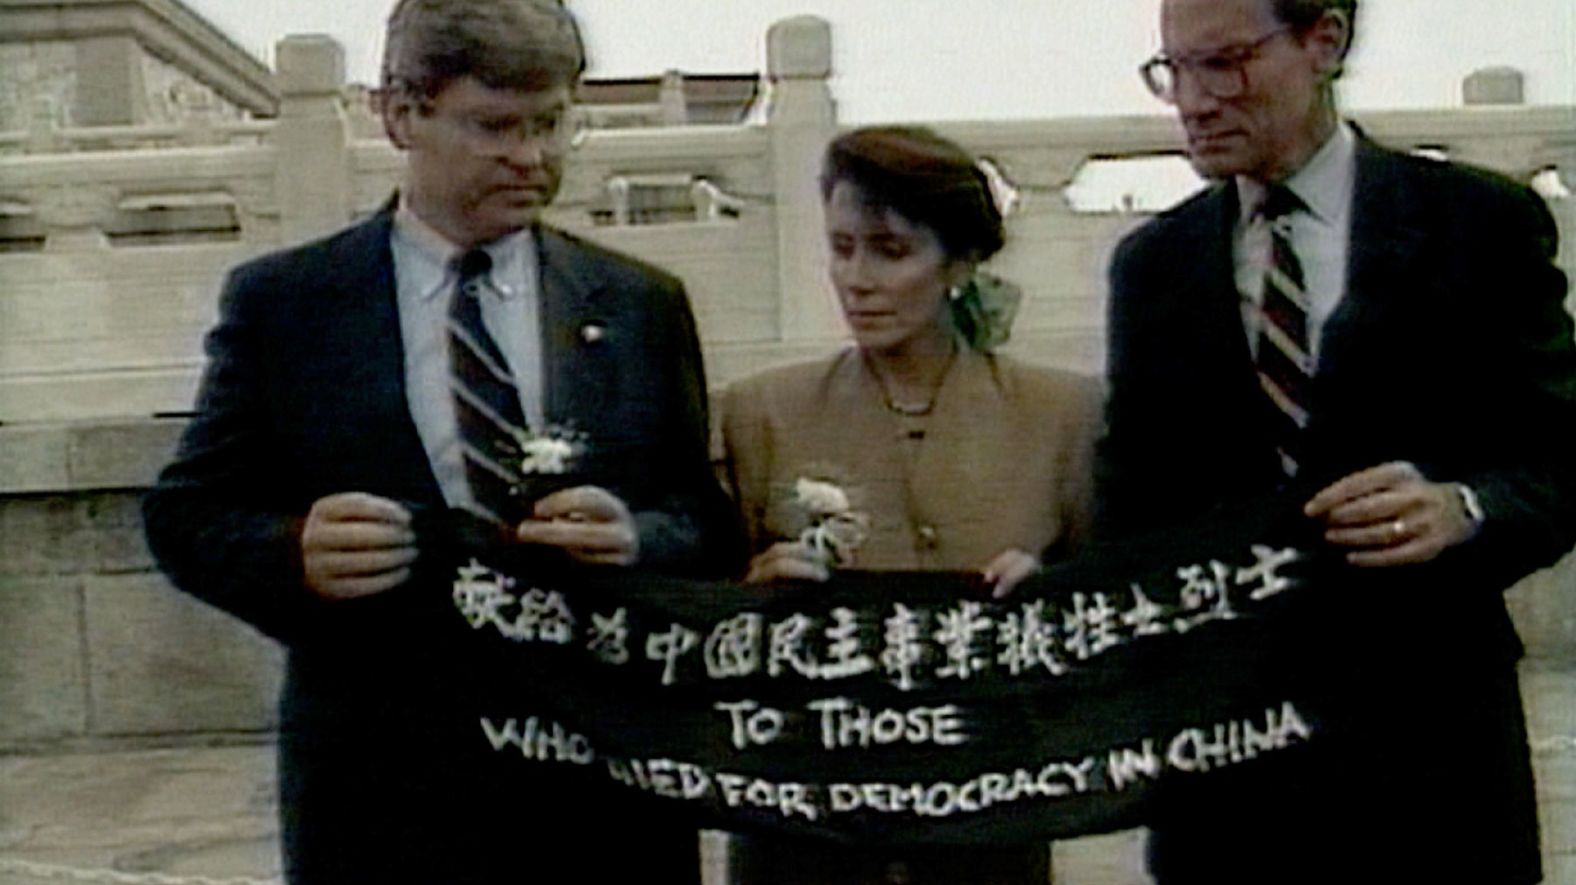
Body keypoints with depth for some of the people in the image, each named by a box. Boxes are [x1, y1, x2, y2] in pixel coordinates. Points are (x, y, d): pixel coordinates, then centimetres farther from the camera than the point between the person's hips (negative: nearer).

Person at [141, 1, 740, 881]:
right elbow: (187, 513, 3)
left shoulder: (643, 305, 5)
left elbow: (712, 524, 5)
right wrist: (294, 553, -18)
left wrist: (640, 539, -18)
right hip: (379, 795, -1)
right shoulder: (280, 301, 1)